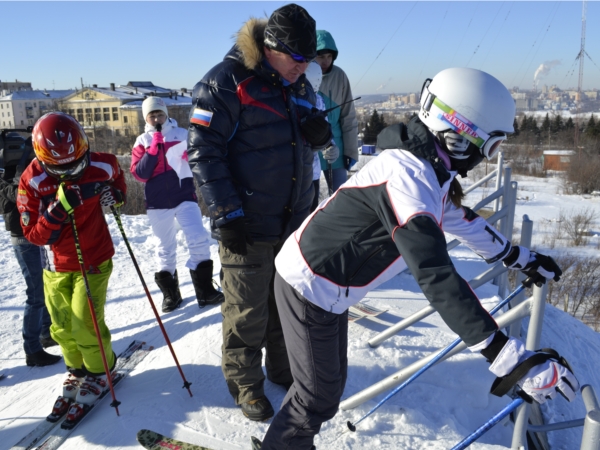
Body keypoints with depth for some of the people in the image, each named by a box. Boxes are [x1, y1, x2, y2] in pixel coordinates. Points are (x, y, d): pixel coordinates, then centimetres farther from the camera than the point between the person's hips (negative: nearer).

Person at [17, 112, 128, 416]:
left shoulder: (98, 166, -15)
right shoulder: (31, 182, -17)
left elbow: (115, 170, 12)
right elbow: (34, 234, -17)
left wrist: (117, 193, -5)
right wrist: (58, 209, -32)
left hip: (94, 260, -2)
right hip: (57, 266, 2)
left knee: (85, 324, -6)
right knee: (63, 327, 10)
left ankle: (99, 371, 19)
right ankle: (77, 369, 36)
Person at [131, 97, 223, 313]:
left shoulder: (182, 134, 5)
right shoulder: (142, 141, 5)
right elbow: (139, 174, -4)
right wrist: (153, 150, -14)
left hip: (184, 196, 0)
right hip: (158, 202, 1)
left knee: (199, 240, -9)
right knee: (165, 246, 10)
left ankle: (205, 290, 1)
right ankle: (169, 293, 22)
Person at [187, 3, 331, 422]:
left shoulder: (300, 85, 9)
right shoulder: (227, 81, -13)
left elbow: (308, 139, 19)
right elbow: (203, 149, -15)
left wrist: (320, 132, -7)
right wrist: (226, 214, -18)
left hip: (294, 219, 7)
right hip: (248, 224, -6)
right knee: (247, 313, 5)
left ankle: (282, 367, 38)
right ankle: (245, 384, 26)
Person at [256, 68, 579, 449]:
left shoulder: (427, 167, 1)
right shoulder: (407, 175, -30)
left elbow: (461, 219, 17)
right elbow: (437, 277, -37)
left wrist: (521, 258, 25)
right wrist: (514, 360, -35)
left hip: (329, 288, 9)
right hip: (309, 287, -9)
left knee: (330, 382, 22)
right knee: (320, 398, 7)